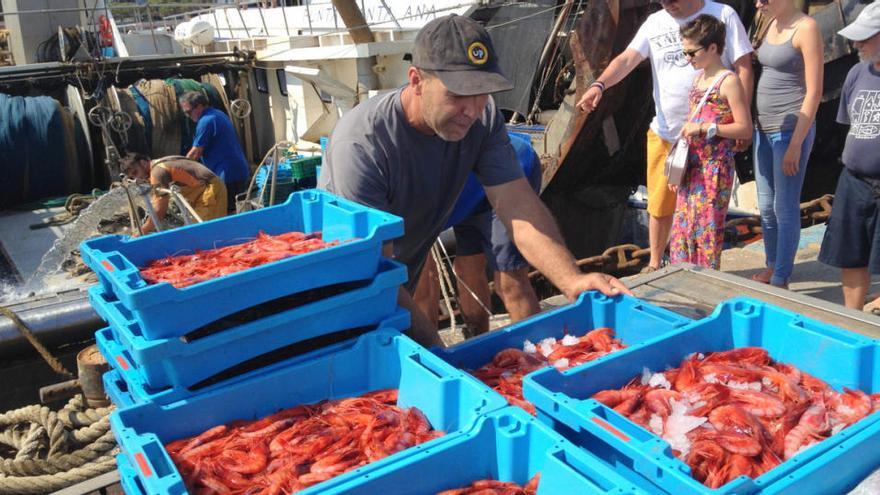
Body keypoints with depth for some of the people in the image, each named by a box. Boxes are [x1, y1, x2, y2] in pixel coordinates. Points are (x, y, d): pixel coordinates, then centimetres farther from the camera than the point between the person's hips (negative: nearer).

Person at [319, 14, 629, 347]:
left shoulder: (482, 119, -17)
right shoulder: (360, 145, -34)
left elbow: (518, 205, -23)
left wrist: (572, 281, -38)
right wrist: (435, 347, -39)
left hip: (403, 284, 5)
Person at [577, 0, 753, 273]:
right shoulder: (655, 22, 5)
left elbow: (744, 69, -5)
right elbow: (627, 59, -7)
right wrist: (598, 84, -26)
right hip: (664, 132, 3)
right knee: (659, 203, 10)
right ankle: (655, 264, 26)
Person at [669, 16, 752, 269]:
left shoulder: (728, 81, -11)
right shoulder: (698, 78, 13)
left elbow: (745, 129, -13)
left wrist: (705, 128, -19)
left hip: (715, 168, -8)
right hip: (692, 166, 8)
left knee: (707, 229, -2)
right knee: (682, 227, 10)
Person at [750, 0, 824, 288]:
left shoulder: (806, 28, -12)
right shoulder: (774, 25, 10)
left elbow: (814, 92, -15)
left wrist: (796, 143, -18)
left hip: (791, 130, -8)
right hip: (764, 129, 8)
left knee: (785, 207, -1)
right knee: (765, 206, 15)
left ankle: (780, 281, 9)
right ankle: (772, 266, 31)